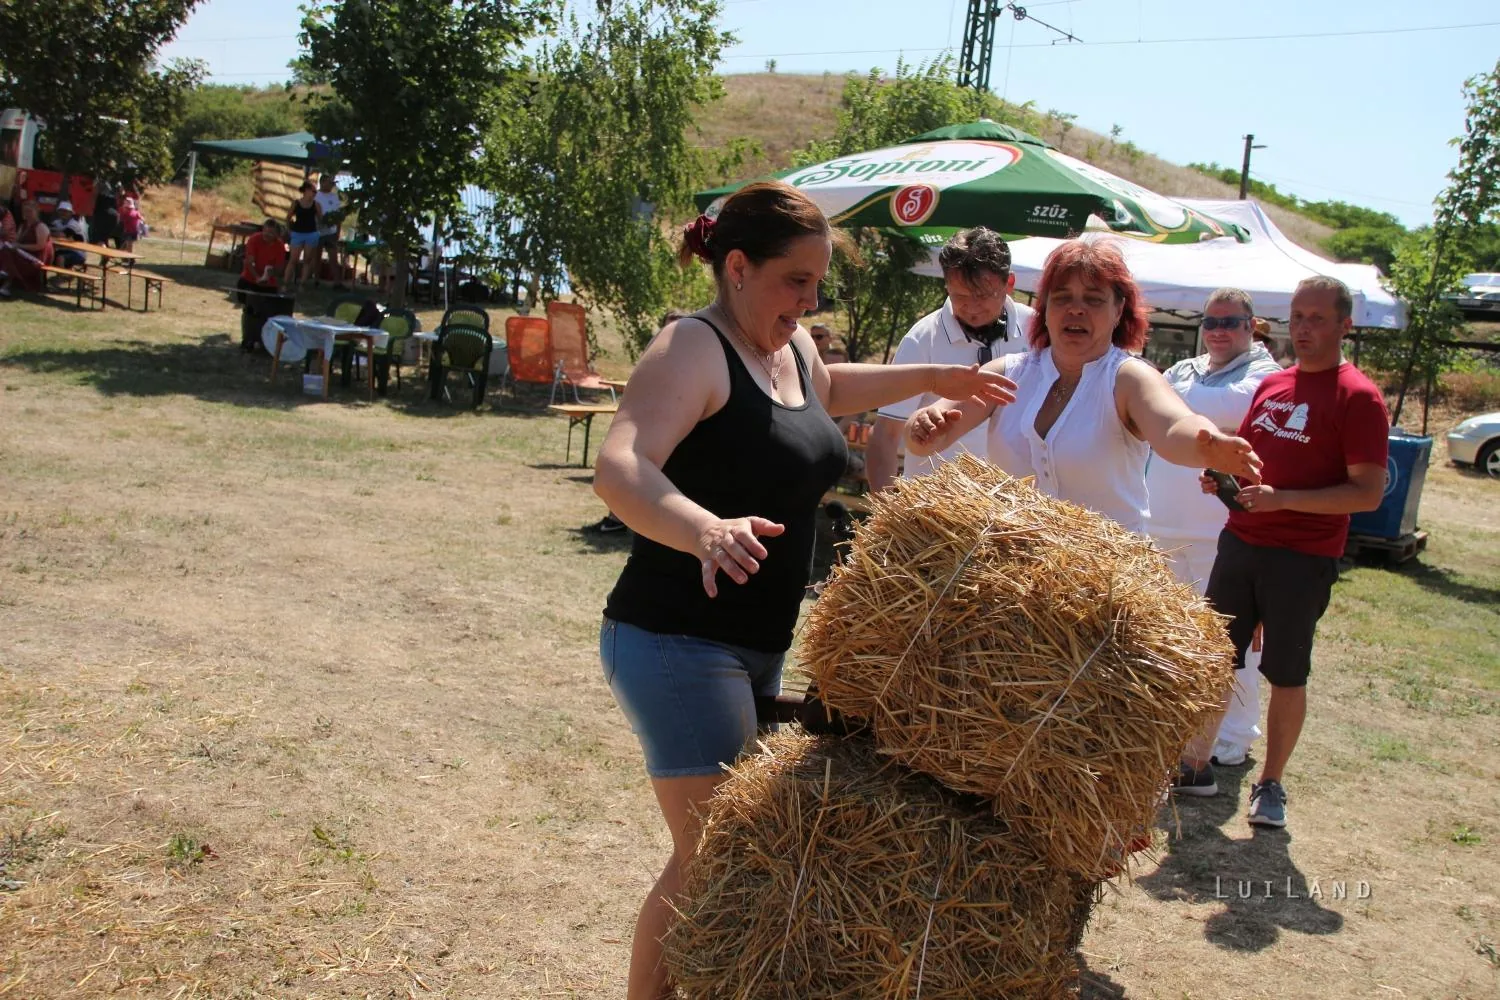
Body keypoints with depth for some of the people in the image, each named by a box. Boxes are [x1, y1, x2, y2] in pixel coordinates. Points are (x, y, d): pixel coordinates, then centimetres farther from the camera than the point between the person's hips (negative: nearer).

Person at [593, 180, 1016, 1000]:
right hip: (678, 638, -9)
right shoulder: (693, 348, -17)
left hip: (759, 644, 9)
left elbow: (827, 390, 35)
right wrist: (707, 530, -51)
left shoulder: (792, 347, 9)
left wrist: (931, 378, 30)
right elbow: (618, 470, -34)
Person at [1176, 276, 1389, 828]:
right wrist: (1222, 471, 0)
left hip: (1304, 558, -6)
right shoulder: (1271, 385, 10)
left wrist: (1283, 499, -24)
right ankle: (1195, 763, 25)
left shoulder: (1358, 398, -10)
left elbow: (1369, 493, -15)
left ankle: (1271, 784, 22)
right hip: (1241, 542, 6)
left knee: (1287, 675, 6)